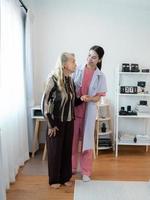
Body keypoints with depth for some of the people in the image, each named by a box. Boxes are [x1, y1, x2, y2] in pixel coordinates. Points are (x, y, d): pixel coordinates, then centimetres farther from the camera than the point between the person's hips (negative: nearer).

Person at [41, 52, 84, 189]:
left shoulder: (70, 80, 4)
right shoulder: (54, 80, -16)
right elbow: (45, 103, -15)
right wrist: (51, 124, -14)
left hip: (69, 122, 6)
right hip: (56, 122, -6)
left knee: (67, 149, 14)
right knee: (55, 150, 8)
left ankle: (65, 177, 32)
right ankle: (54, 179, 27)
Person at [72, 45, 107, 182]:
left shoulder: (100, 76, -4)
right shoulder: (78, 70, -2)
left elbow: (98, 97, -4)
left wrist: (90, 98, -24)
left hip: (89, 110, -1)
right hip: (74, 108, 2)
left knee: (86, 140, 5)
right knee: (72, 139, 10)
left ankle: (86, 171, 21)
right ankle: (72, 168, 30)